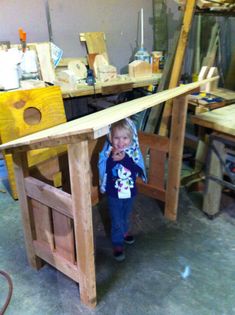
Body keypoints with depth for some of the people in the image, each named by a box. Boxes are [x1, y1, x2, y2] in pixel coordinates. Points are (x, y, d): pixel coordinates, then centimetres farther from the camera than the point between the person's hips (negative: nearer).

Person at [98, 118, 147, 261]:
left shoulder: (134, 152, -14)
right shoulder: (107, 153, -18)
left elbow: (139, 169, -24)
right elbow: (103, 170, -24)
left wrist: (125, 158, -34)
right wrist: (112, 158, -37)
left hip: (130, 192, 3)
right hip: (114, 194, -3)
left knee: (127, 216, 27)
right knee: (117, 220, 8)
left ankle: (125, 231, 55)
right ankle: (118, 243, 28)